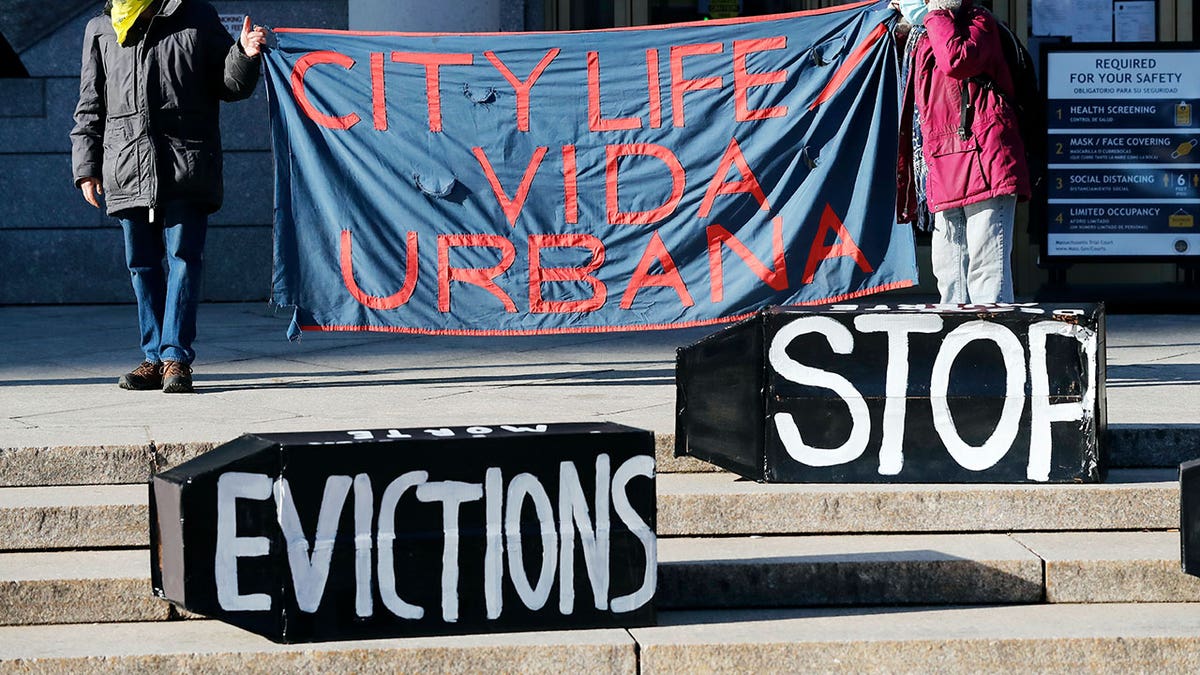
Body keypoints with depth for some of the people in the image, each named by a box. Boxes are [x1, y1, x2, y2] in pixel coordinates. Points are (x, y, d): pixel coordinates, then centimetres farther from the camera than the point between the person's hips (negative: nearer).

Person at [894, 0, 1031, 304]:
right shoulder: (920, 38, 26)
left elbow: (957, 59, -19)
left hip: (981, 160, -9)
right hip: (943, 170, 9)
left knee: (986, 268, -15)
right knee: (949, 275, 7)